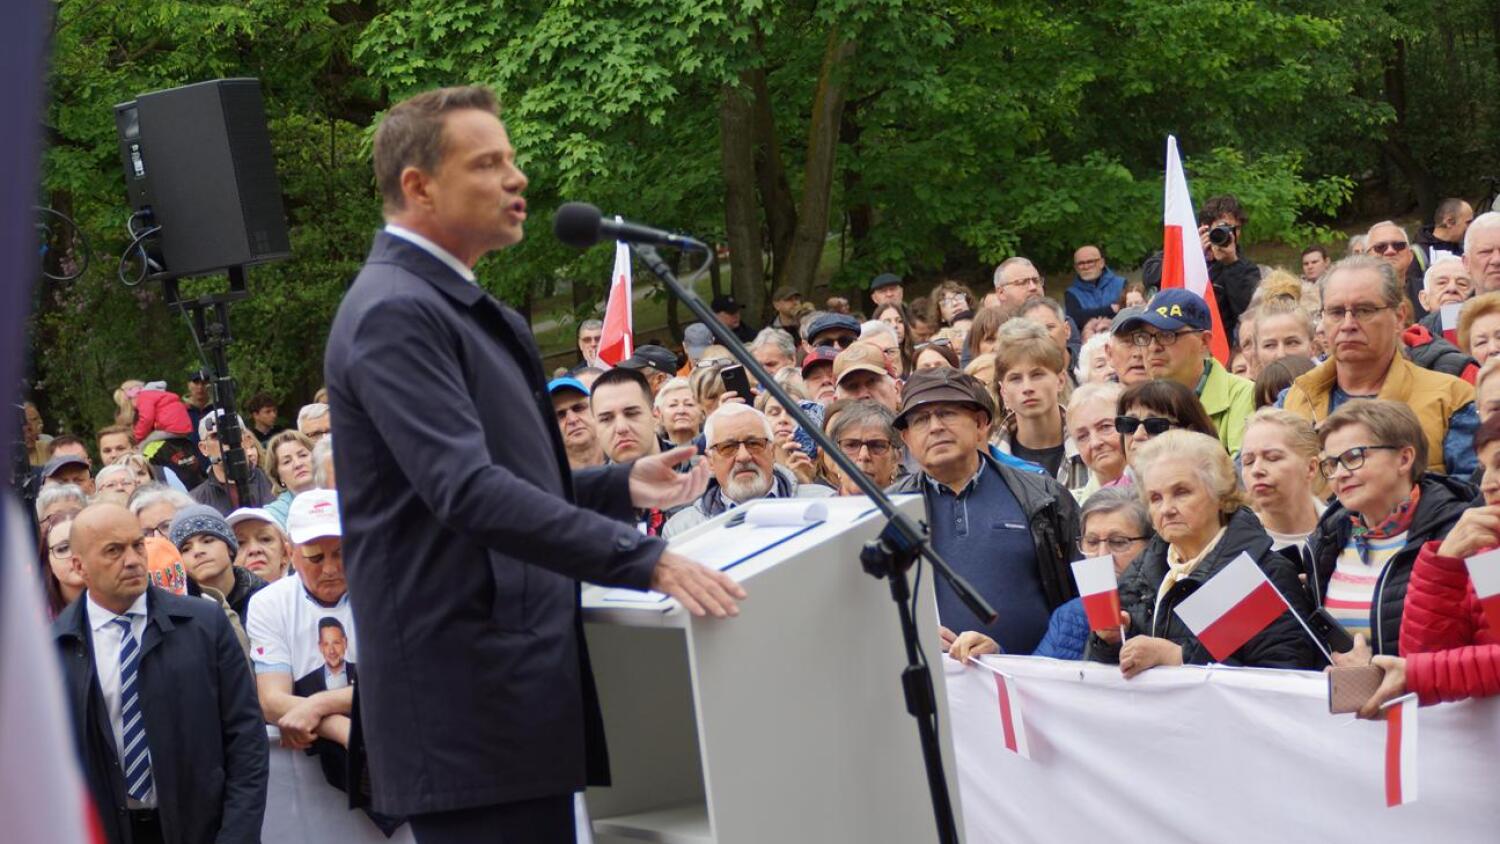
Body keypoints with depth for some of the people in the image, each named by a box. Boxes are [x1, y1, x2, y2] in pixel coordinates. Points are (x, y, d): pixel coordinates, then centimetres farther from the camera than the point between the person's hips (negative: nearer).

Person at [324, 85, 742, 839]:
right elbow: (468, 490, -26)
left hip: (521, 681, 10)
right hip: (470, 703, -10)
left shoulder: (455, 305, 18)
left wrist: (620, 487, 12)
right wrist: (645, 561, -29)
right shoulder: (394, 313, -15)